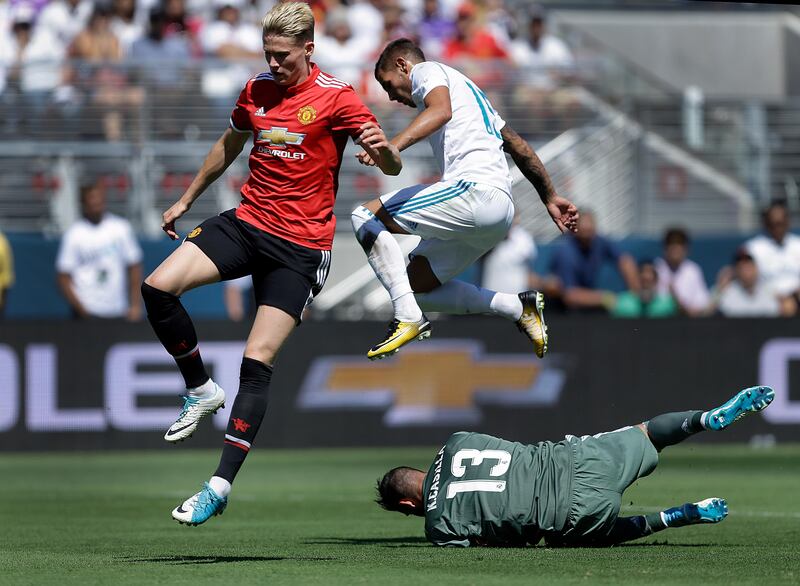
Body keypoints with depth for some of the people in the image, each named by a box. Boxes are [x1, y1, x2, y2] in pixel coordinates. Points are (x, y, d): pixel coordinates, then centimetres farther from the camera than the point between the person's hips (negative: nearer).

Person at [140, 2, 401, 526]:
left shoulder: (336, 97, -8)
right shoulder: (256, 91, 7)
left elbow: (392, 168, -11)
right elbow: (229, 147, 26)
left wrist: (384, 148, -35)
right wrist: (186, 200, 33)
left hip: (302, 244, -5)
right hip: (247, 222, 5)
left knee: (258, 361, -11)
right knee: (158, 288, -17)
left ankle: (221, 486, -9)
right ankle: (201, 390, 5)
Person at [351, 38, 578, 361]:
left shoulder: (426, 71, 5)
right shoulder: (467, 89, 33)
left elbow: (441, 111, -20)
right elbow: (518, 145, 34)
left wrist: (392, 145, -34)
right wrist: (550, 198, 38)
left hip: (474, 191, -10)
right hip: (500, 210, 10)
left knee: (365, 216, -10)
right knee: (416, 283, 16)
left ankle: (408, 318, -21)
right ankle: (518, 307, 12)